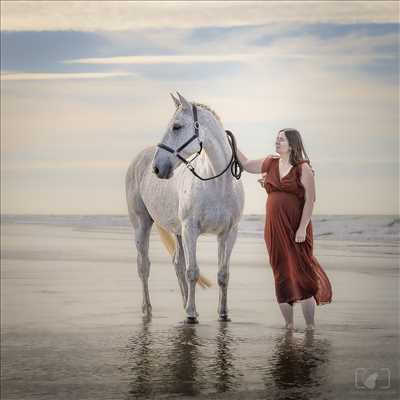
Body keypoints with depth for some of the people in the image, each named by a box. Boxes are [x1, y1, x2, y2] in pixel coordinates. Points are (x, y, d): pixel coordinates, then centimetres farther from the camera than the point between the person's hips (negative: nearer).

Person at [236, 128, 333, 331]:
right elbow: (246, 164, 23)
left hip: (296, 229, -6)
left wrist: (302, 228, -16)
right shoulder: (271, 162, 10)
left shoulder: (303, 168, -7)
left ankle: (310, 327, 3)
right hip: (274, 229, 6)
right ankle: (289, 325, 19)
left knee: (302, 275, -5)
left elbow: (310, 200, -10)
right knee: (281, 276, 9)